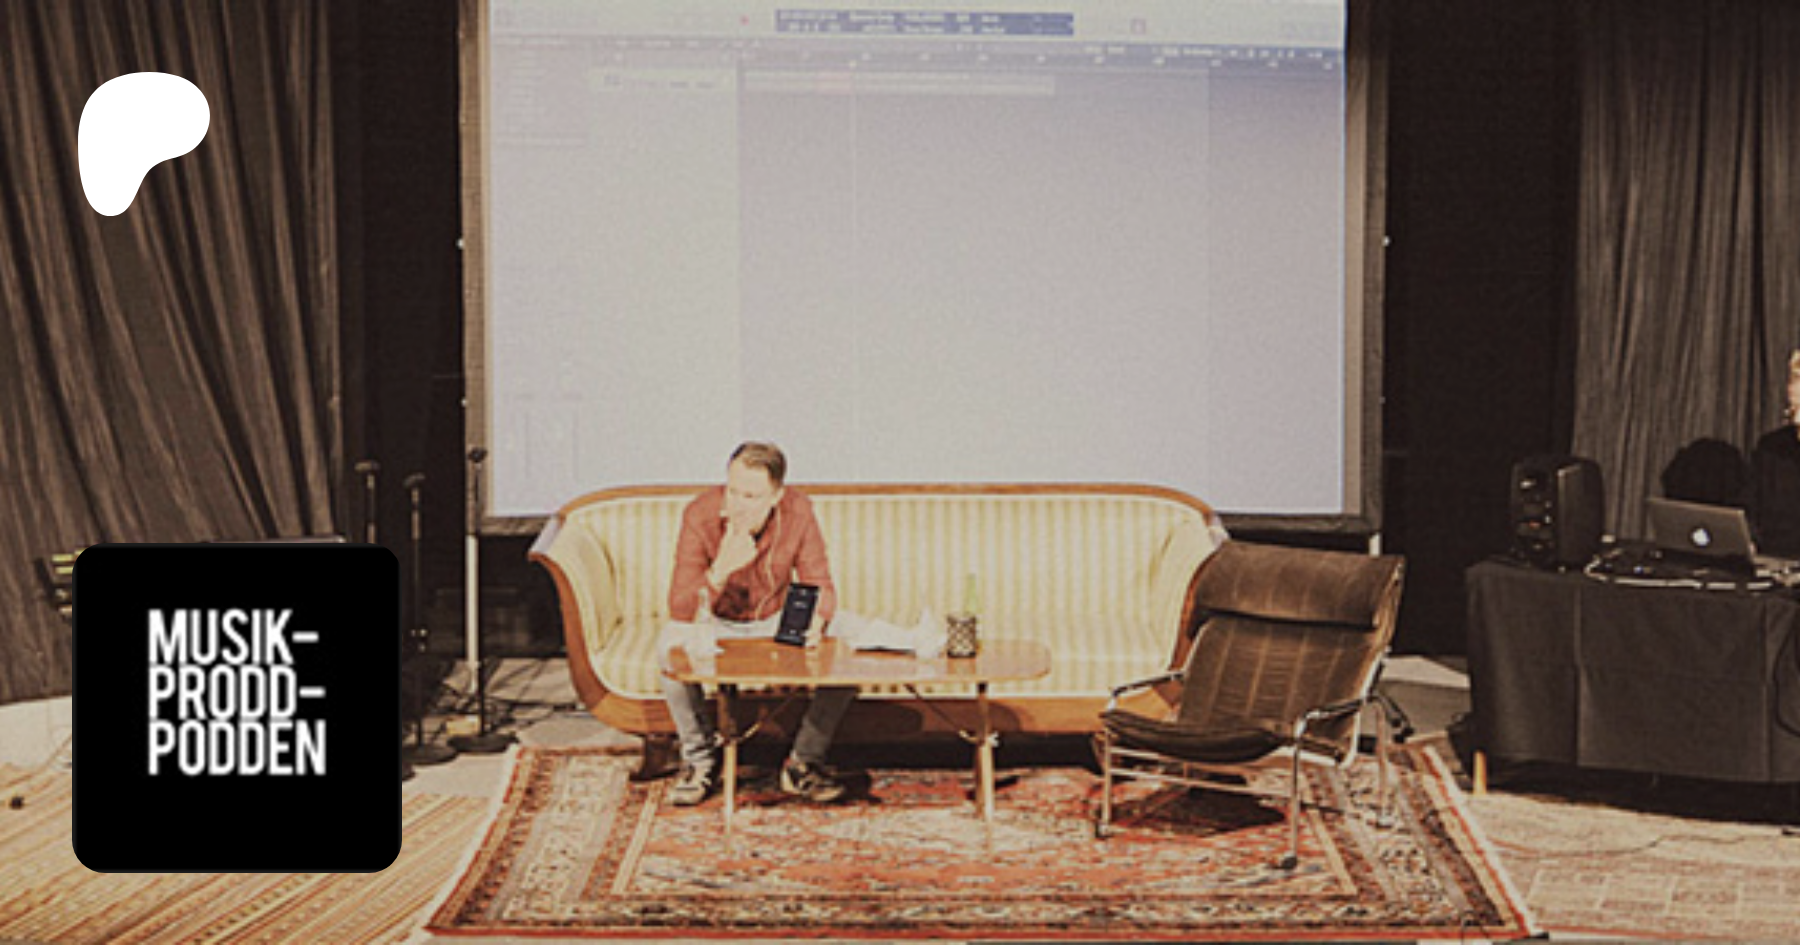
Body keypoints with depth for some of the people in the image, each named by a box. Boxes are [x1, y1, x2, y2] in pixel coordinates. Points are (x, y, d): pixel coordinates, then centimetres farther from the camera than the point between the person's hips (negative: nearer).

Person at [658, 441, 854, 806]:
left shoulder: (798, 512, -19)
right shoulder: (700, 515, -25)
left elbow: (820, 586, -12)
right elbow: (680, 610, -29)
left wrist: (816, 620, -36)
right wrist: (722, 568, -47)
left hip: (777, 621, 2)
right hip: (716, 622, -2)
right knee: (672, 646, -33)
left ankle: (804, 761, -4)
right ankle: (700, 759, -10)